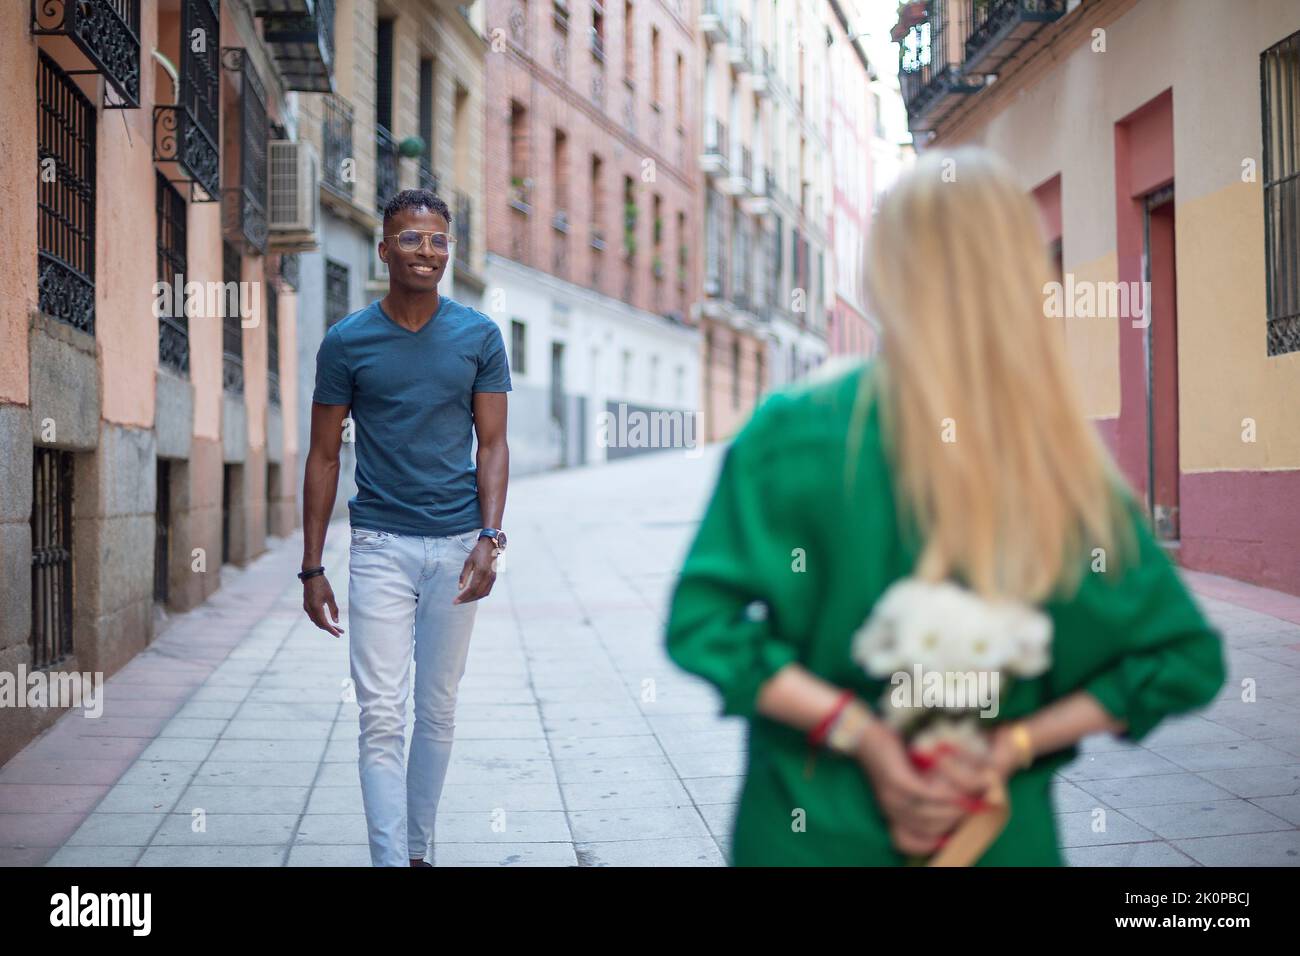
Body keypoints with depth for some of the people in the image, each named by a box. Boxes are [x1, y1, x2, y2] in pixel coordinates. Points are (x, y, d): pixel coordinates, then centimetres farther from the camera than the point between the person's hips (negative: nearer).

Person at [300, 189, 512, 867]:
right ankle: (390, 860, -7)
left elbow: (493, 444, 2)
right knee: (382, 716, -8)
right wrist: (312, 568, 0)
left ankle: (417, 849, 27)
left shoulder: (479, 336, 1)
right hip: (381, 546, -1)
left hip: (456, 545, 2)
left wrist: (490, 539, -13)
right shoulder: (347, 341, -1)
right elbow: (324, 456, 3)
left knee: (437, 711, 12)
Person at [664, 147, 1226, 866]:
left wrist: (856, 729, -16)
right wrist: (1014, 744, -9)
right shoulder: (1070, 467, -9)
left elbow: (699, 623, -19)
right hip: (1000, 834, 1)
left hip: (814, 829, 0)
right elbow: (1188, 659, -7)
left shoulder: (797, 433, -15)